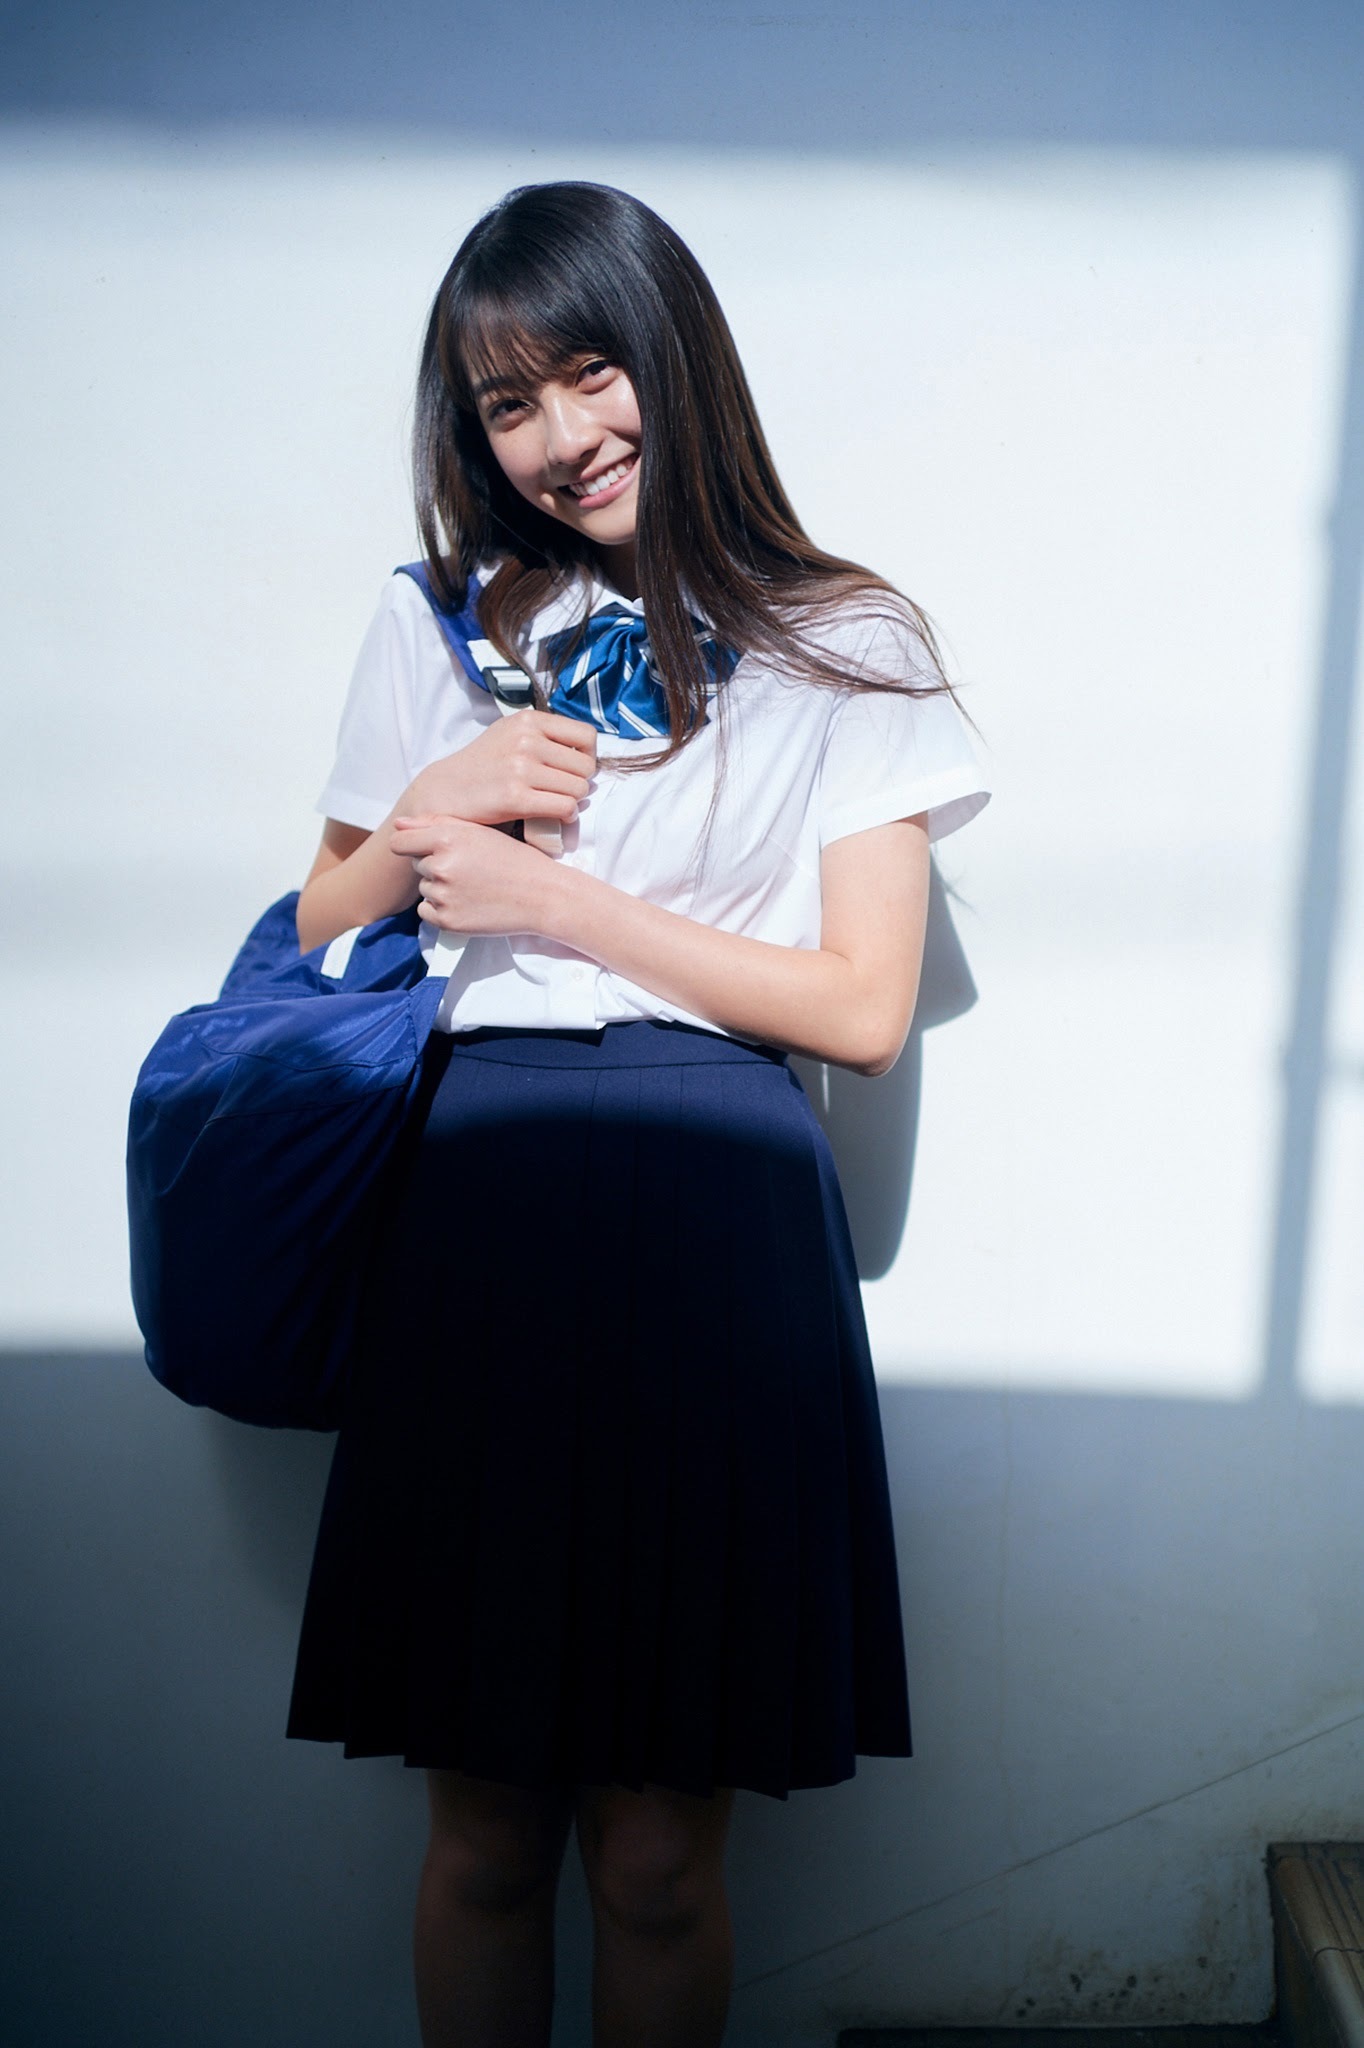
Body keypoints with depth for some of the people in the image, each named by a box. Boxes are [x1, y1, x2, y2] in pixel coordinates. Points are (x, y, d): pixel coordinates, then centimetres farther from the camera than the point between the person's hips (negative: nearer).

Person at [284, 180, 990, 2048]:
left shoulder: (847, 648, 6)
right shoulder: (437, 629, 14)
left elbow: (865, 1007, -1)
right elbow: (319, 951, 17)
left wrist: (547, 896, -5)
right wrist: (428, 817, -3)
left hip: (719, 1226, -1)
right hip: (473, 1211, 2)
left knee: (659, 1855, 5)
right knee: (482, 1830, 9)